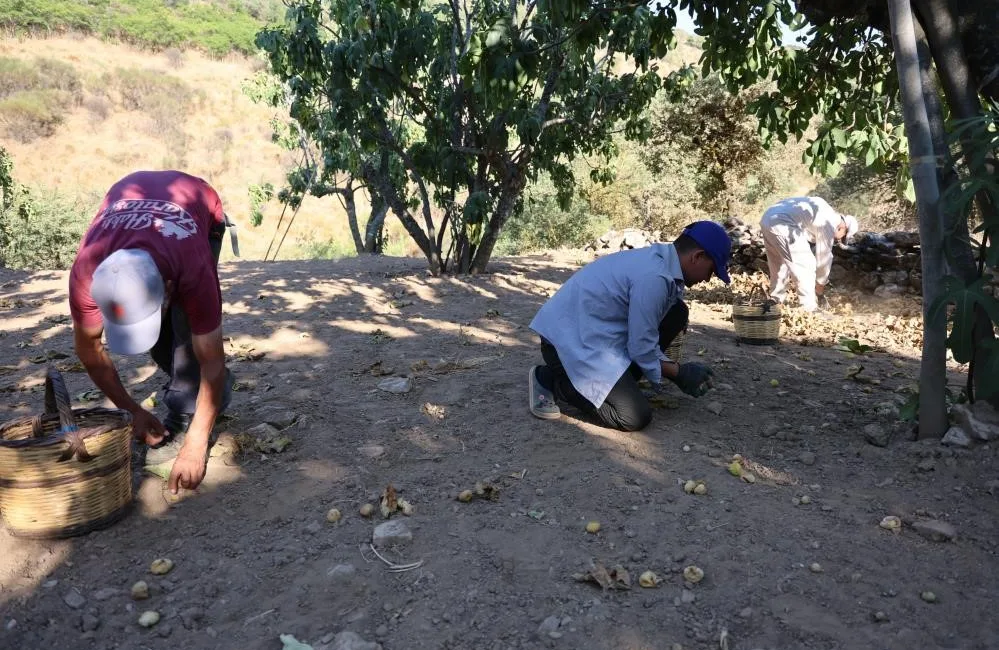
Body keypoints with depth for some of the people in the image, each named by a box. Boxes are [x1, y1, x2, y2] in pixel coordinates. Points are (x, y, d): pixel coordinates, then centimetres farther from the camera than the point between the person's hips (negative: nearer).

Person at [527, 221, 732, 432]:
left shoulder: (659, 258, 8)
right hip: (571, 341, -10)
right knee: (635, 417, -14)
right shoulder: (654, 277, -23)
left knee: (676, 312, 7)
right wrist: (680, 373, 0)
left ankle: (618, 383, 10)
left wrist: (676, 369, 13)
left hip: (592, 332, 10)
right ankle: (549, 379, -3)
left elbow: (645, 337, 16)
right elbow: (642, 349, -16)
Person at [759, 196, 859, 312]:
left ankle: (777, 301, 36)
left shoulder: (825, 212, 26)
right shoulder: (829, 223, 0)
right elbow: (824, 256, 4)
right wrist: (820, 285, 16)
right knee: (806, 266, 1)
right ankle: (808, 309, 5)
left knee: (778, 265, 25)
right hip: (782, 225, -10)